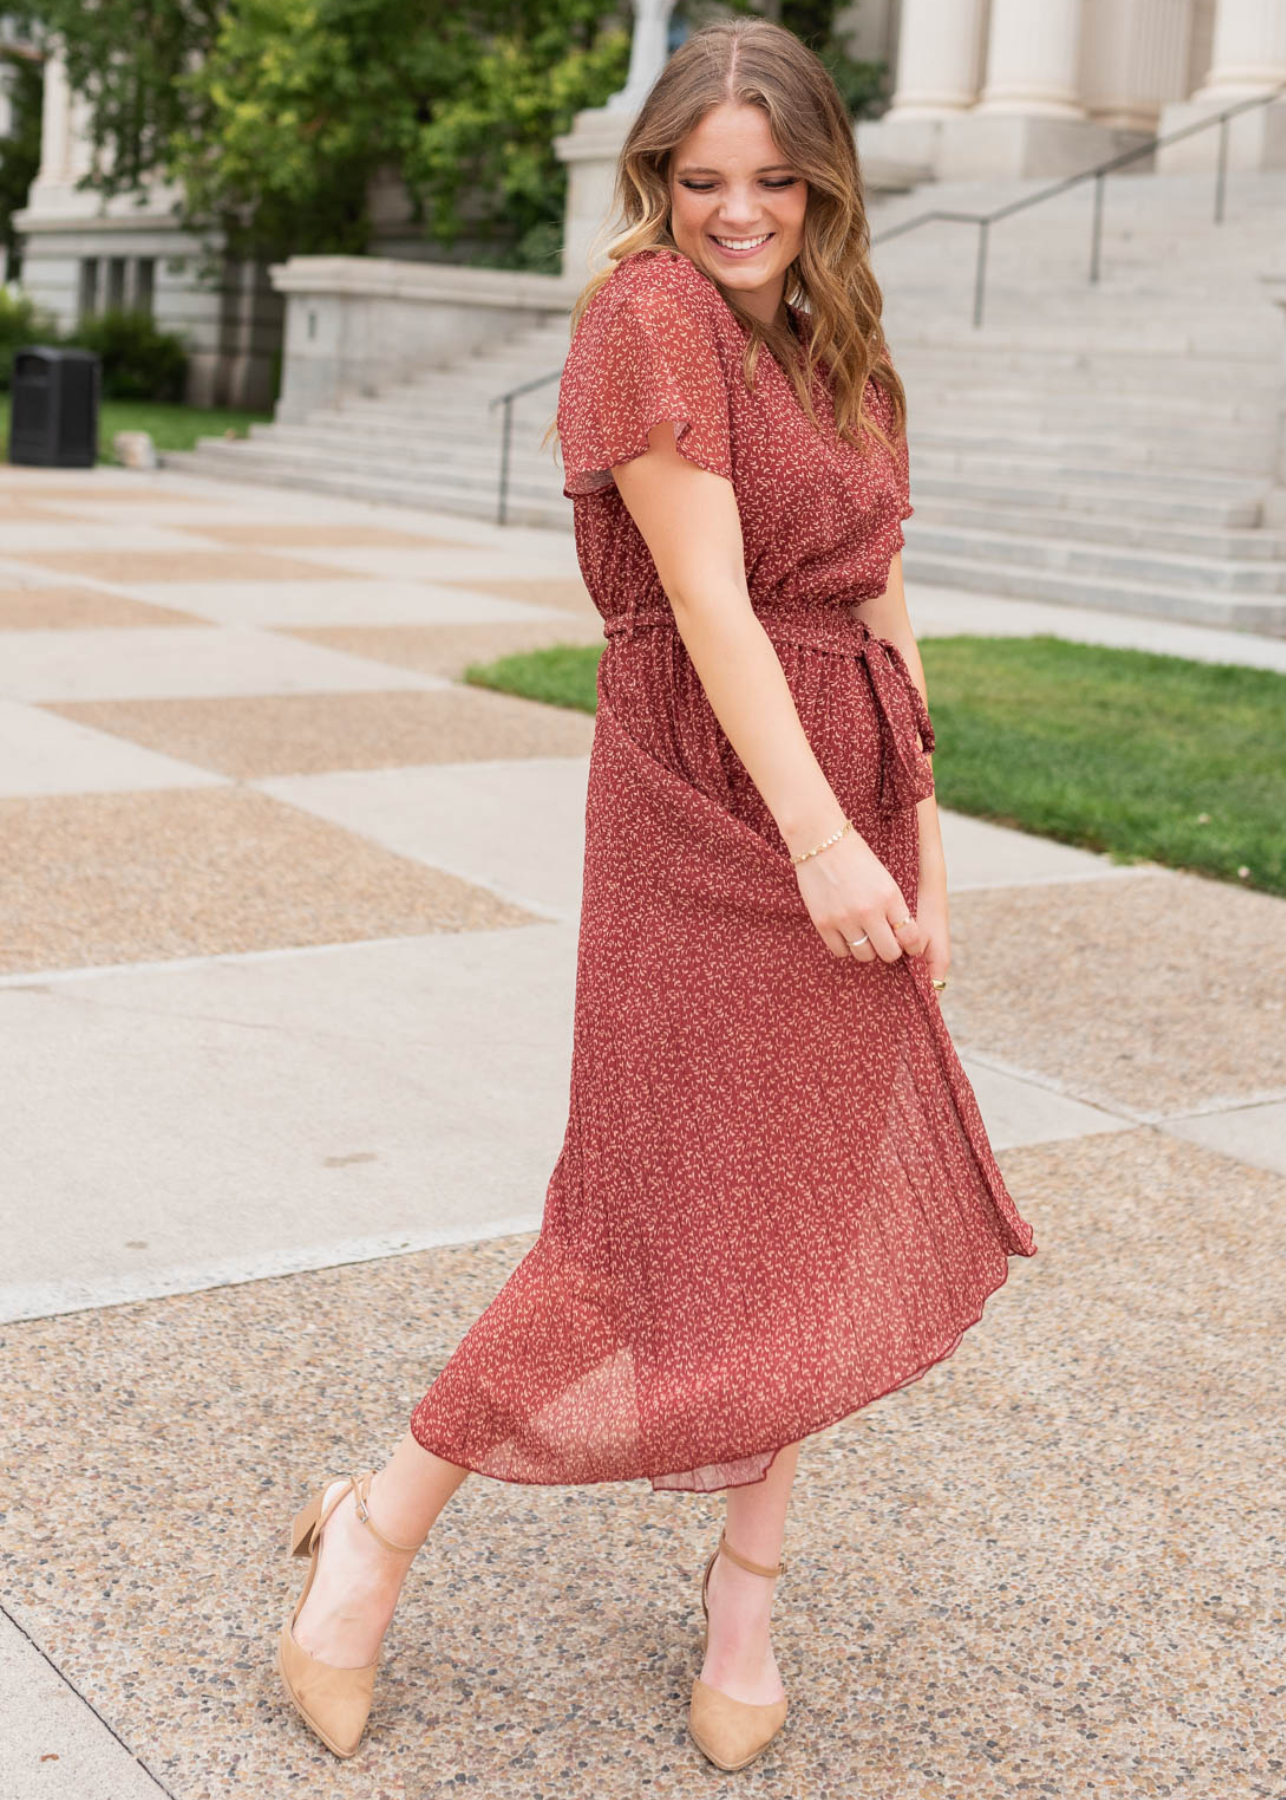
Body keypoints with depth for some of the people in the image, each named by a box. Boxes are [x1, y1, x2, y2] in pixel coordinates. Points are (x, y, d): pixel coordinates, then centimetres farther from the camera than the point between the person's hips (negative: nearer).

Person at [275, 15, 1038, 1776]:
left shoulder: (841, 349, 13)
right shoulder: (649, 314, -10)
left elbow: (879, 608, 11)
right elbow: (708, 596, -18)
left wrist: (920, 844, 7)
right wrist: (818, 836, -23)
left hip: (848, 792, 8)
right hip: (710, 797, -7)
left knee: (823, 1198, 11)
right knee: (674, 1213, -3)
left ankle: (749, 1582, 26)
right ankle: (378, 1530, 14)